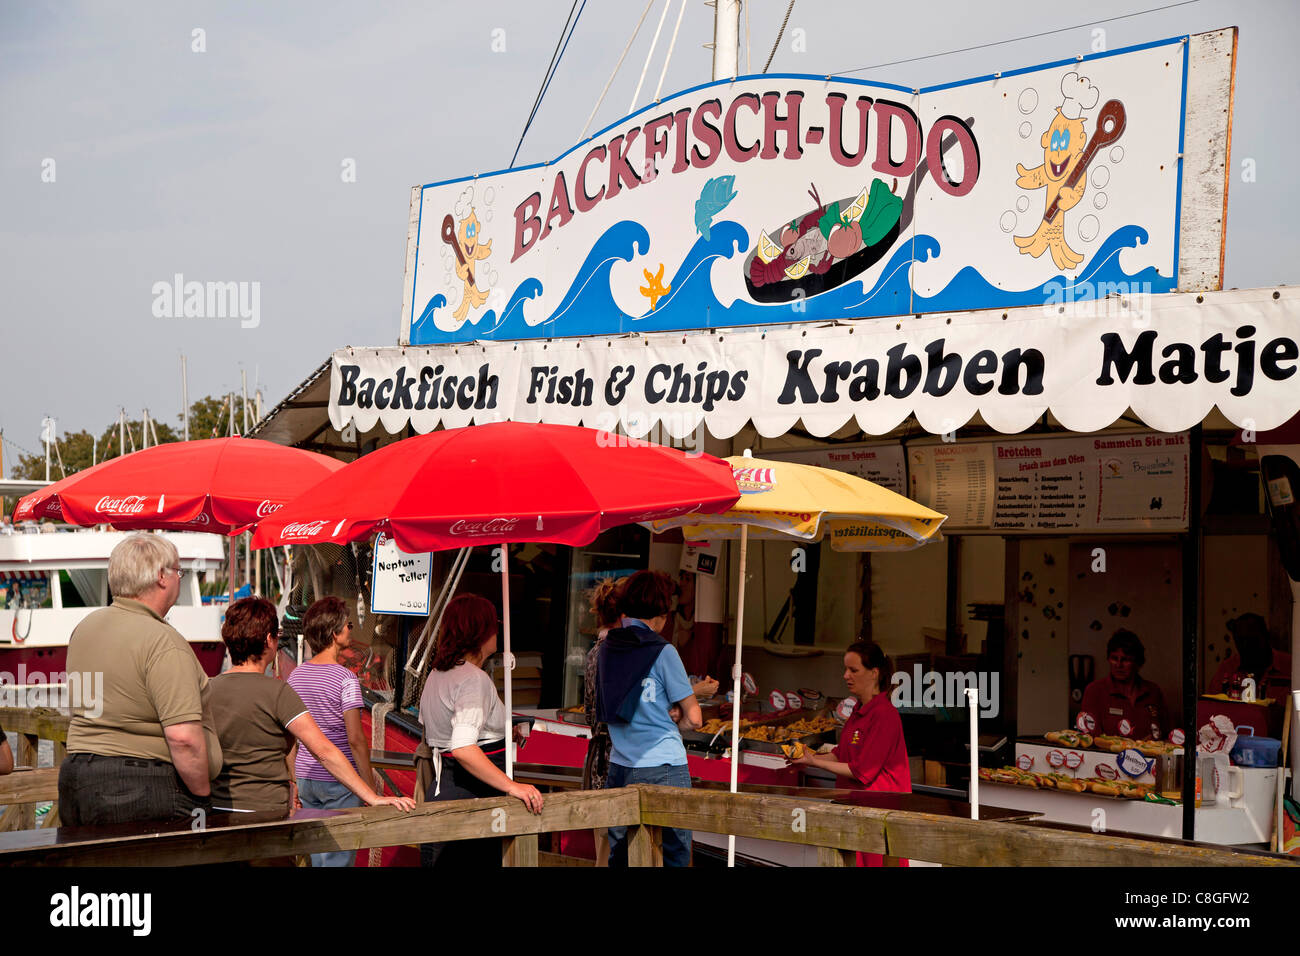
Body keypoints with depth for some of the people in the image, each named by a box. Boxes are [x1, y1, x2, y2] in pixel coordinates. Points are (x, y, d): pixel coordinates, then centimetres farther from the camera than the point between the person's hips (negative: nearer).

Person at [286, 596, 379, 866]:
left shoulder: (296, 675, 4)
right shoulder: (346, 679, -15)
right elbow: (355, 738, -18)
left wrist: (294, 781, 16)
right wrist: (369, 784, -10)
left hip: (306, 776, 7)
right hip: (340, 781, -6)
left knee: (317, 854, 14)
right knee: (339, 856, -1)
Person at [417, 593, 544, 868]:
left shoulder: (437, 674, 14)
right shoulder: (474, 679, -16)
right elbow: (463, 749, -28)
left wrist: (501, 734, 30)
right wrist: (512, 786, -29)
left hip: (440, 788, 10)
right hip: (470, 797, -10)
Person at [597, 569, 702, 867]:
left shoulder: (606, 649, 7)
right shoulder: (662, 652, -10)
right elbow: (694, 718, -9)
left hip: (619, 767, 6)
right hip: (664, 768, -5)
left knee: (618, 856, 10)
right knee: (673, 856, 3)